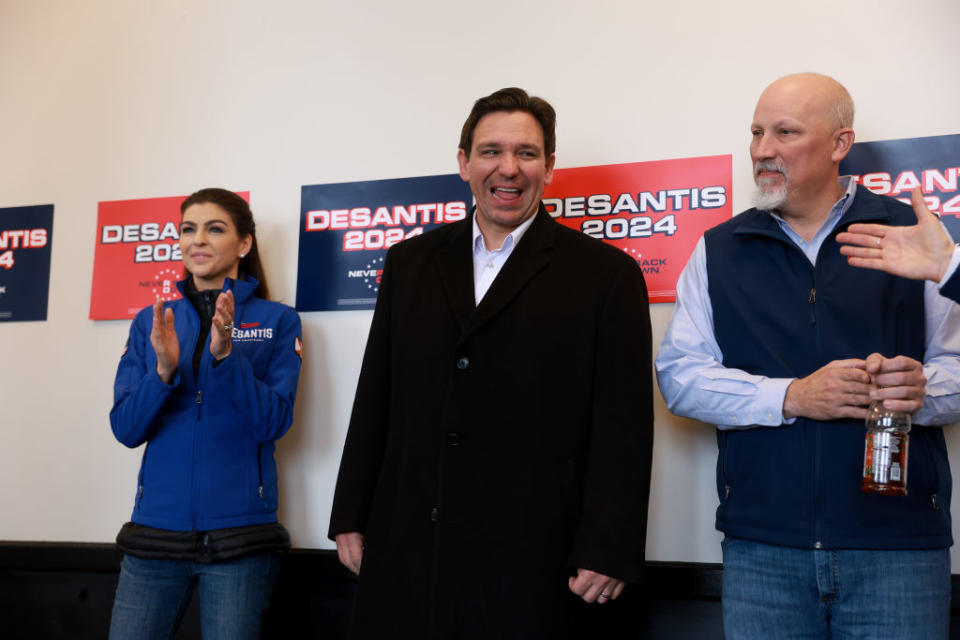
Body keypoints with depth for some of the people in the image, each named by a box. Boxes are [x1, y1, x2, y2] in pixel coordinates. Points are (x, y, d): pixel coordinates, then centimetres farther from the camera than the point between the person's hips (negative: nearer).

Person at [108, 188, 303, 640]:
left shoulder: (276, 321, 2)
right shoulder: (151, 321, 10)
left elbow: (273, 423, -7)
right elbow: (126, 429, 3)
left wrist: (227, 354, -20)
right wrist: (163, 370, -15)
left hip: (238, 530, -2)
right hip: (156, 525, 2)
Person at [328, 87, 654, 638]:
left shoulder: (607, 274, -1)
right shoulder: (410, 263, 11)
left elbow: (625, 427, -5)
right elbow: (375, 401, 12)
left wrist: (609, 552, -8)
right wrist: (351, 517, 9)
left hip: (530, 565, -3)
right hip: (403, 554, 4)